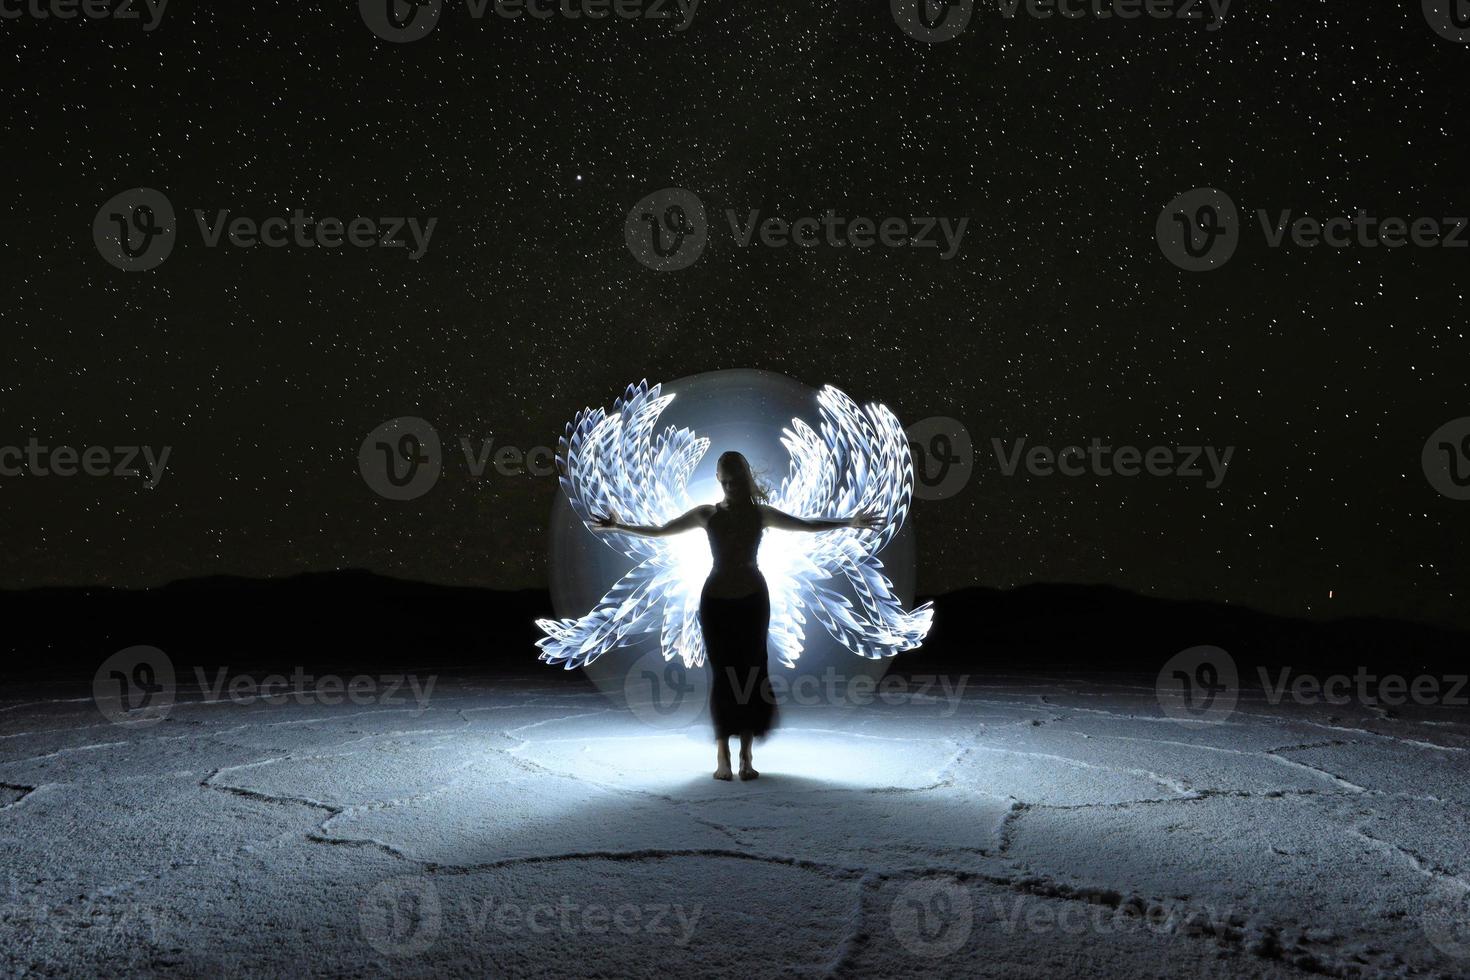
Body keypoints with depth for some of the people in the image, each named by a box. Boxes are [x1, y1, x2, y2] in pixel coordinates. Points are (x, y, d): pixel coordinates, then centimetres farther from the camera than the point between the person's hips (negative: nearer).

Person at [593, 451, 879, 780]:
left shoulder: (761, 513, 3)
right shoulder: (707, 514, 1)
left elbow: (807, 525, 2)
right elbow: (659, 531, 3)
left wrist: (849, 522, -5)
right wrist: (619, 526, -4)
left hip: (753, 600, 1)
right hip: (716, 600, -1)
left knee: (751, 673, -1)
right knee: (722, 675, -3)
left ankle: (746, 755, 4)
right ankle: (722, 756, 2)